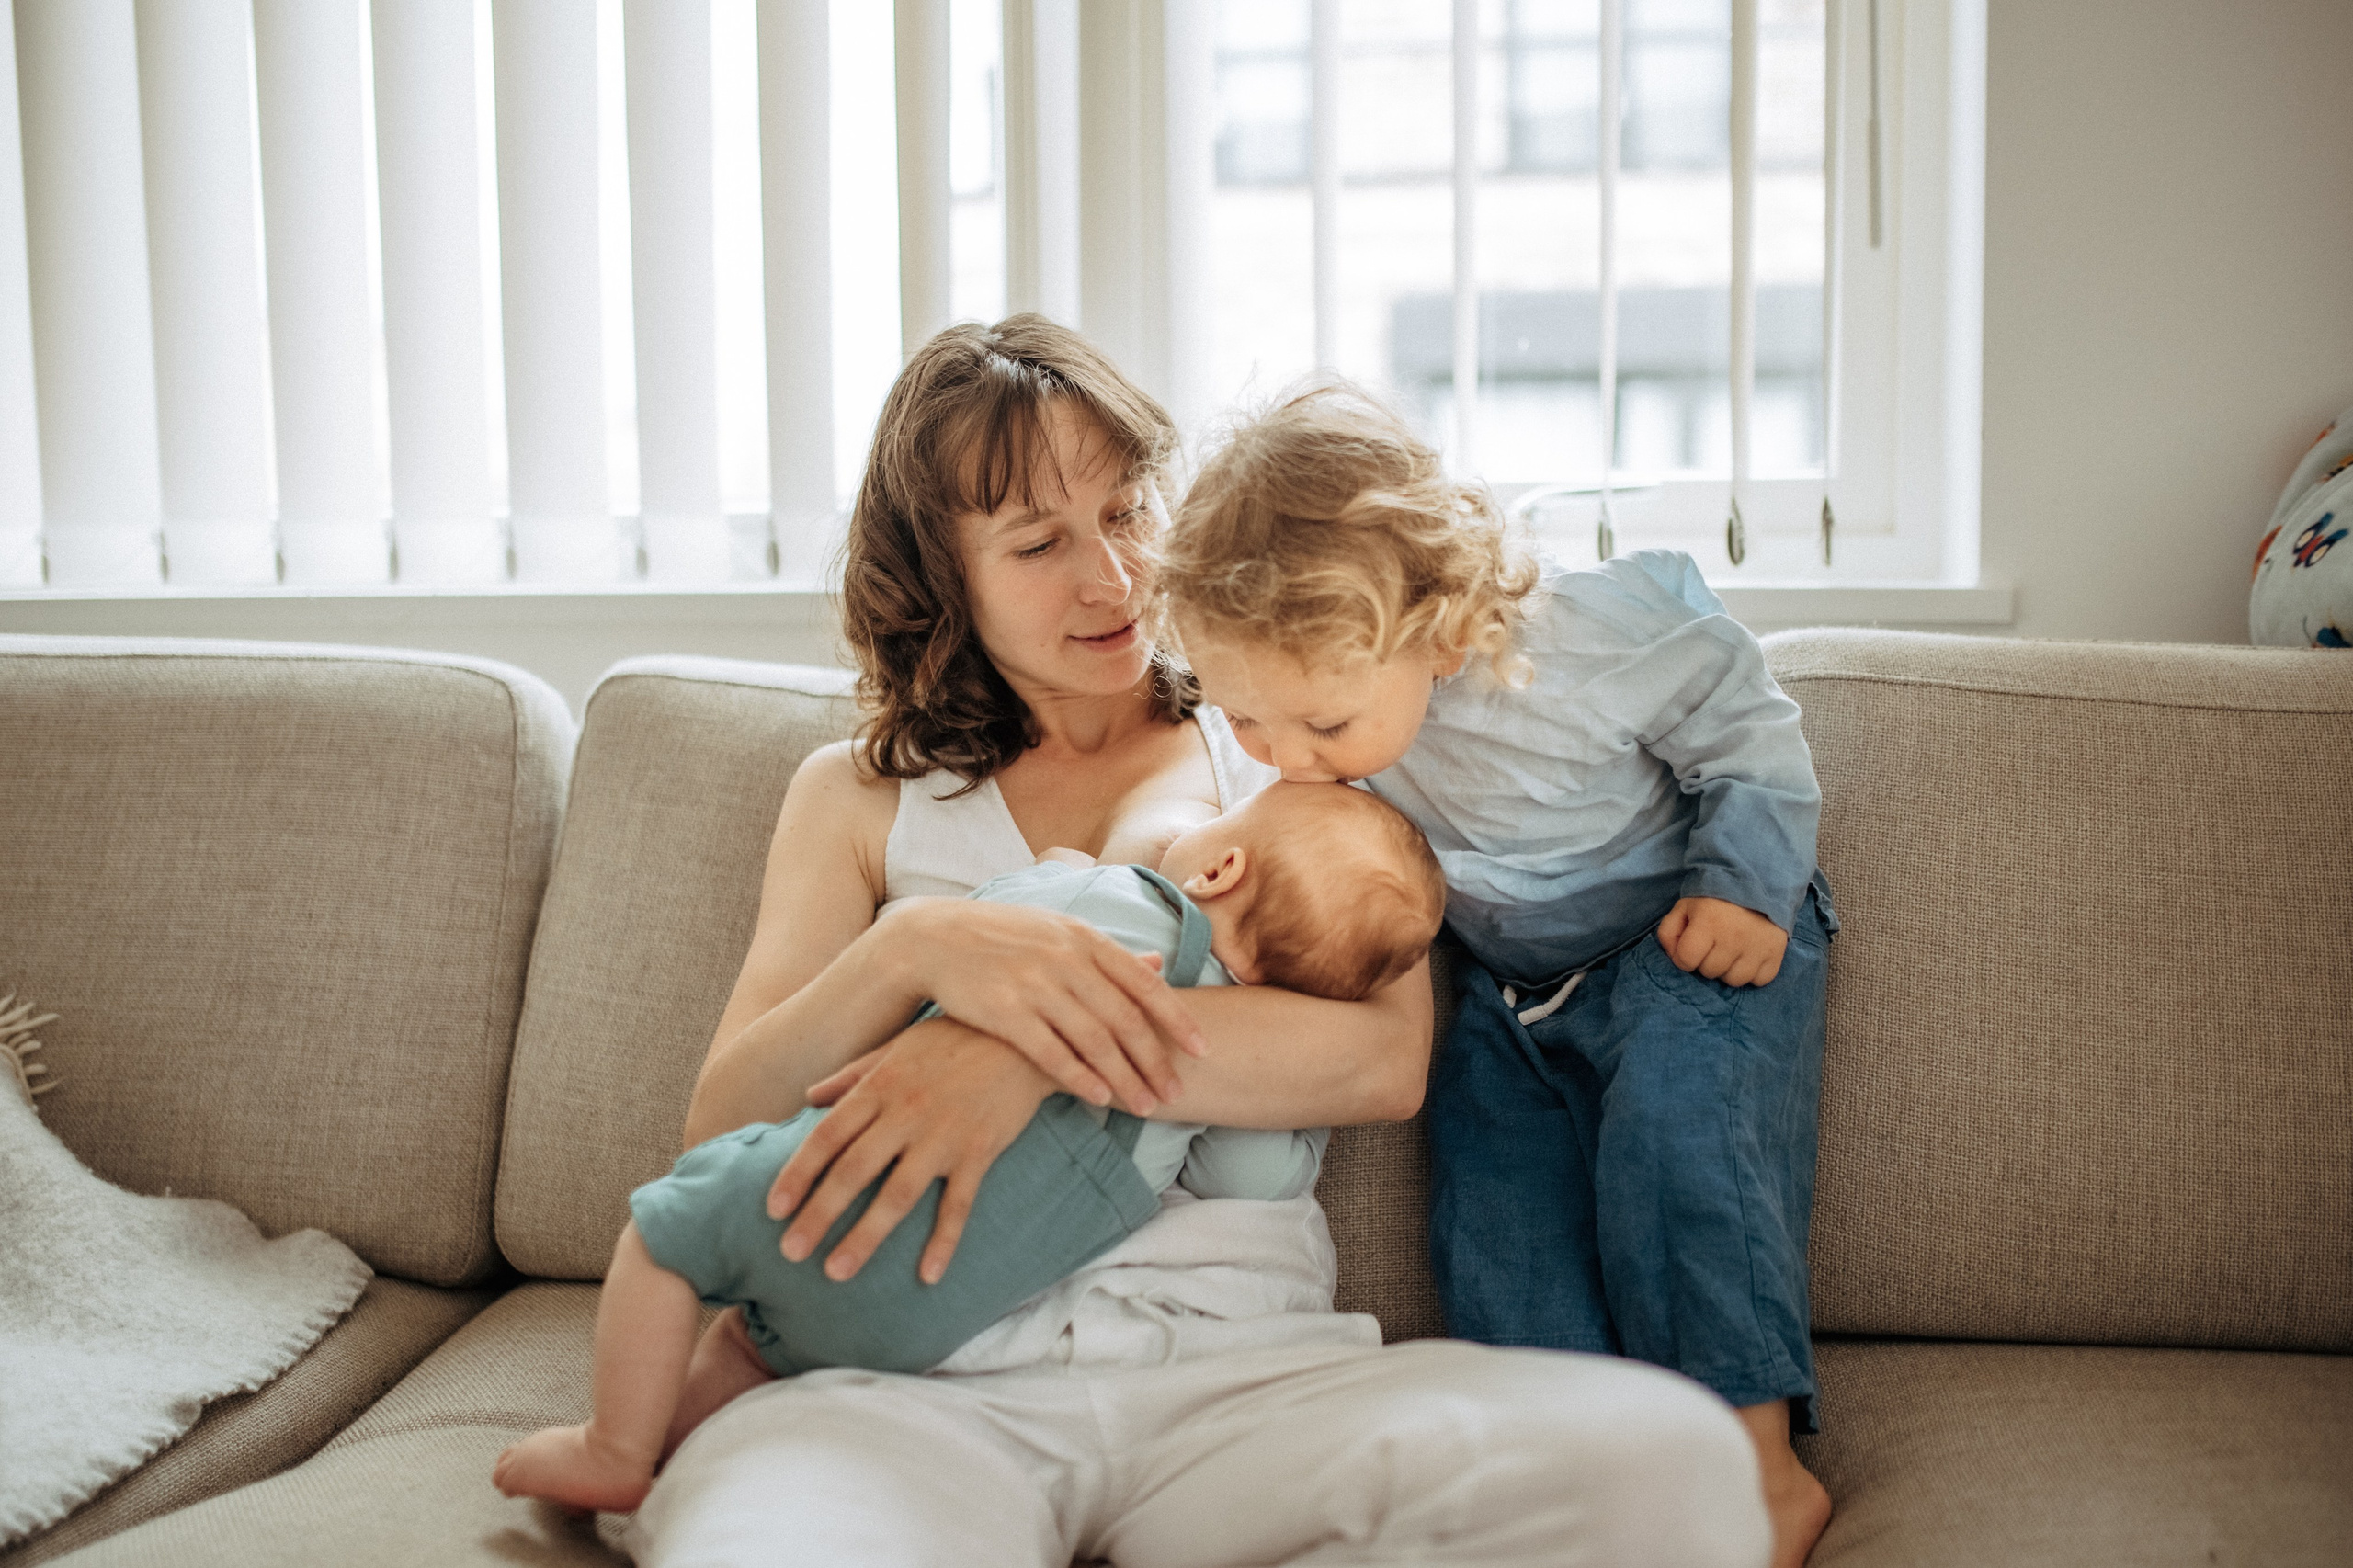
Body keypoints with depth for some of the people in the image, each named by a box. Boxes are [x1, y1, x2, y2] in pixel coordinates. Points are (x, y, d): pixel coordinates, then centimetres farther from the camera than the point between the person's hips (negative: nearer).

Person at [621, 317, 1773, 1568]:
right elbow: (719, 1133, 8)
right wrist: (910, 951, -12)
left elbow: (1387, 1060, 0)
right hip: (917, 1384, -2)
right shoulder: (862, 798, 21)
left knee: (1673, 1458, -30)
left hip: (1240, 1358, 3)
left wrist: (1033, 1055, -14)